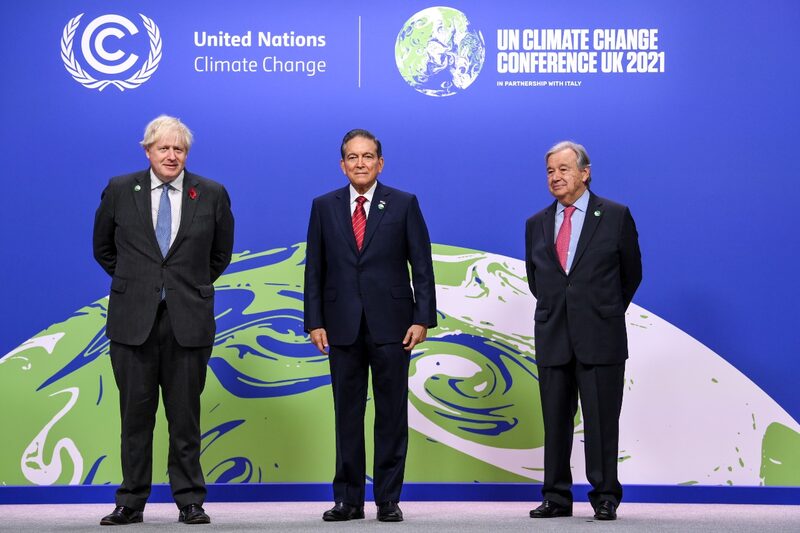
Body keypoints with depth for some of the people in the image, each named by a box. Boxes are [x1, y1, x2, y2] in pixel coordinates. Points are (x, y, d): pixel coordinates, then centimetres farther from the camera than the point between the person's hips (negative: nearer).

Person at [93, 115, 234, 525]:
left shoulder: (212, 195, 2)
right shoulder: (120, 190, 3)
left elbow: (220, 254, 15)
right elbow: (103, 248, 15)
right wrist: (133, 282, 12)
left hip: (188, 320, 0)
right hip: (133, 319, 1)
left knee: (185, 415, 5)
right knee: (135, 414, 6)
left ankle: (190, 501, 13)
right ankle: (131, 501, 15)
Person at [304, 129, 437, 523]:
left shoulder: (404, 204, 3)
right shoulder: (324, 207, 7)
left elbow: (422, 265, 1)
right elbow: (314, 269, 7)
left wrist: (423, 318, -7)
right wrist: (315, 322, 0)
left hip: (390, 324, -1)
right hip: (342, 325, 2)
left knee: (391, 414, 3)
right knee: (347, 415, 6)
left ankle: (388, 499, 10)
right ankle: (348, 499, 13)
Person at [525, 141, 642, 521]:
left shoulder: (616, 216, 0)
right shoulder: (536, 224, 11)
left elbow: (631, 272, 9)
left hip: (600, 337, -4)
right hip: (552, 338, 4)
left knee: (601, 422, -1)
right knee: (555, 422, 7)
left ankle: (605, 497, 8)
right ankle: (557, 497, 15)